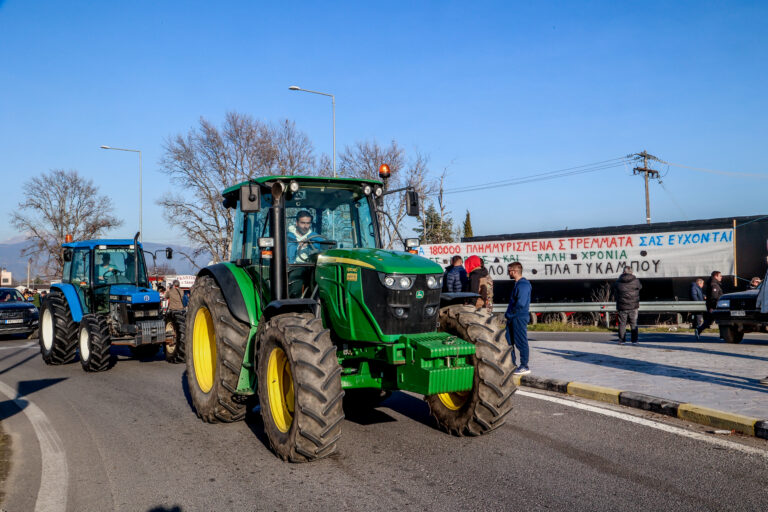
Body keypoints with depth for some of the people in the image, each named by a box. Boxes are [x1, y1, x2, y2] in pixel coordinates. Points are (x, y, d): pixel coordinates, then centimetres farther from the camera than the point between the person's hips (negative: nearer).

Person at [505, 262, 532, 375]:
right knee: (508, 340, 13)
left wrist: (510, 314, -13)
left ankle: (524, 366, 4)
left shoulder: (523, 285, -16)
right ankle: (512, 364, 23)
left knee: (521, 342, -3)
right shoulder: (517, 284, 16)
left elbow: (521, 304, -23)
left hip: (520, 318, -10)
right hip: (512, 319, 10)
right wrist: (508, 314, 13)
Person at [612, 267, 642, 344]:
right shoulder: (635, 281, -7)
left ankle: (621, 340, 7)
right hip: (633, 306, 0)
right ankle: (634, 340, 12)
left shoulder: (618, 282, -6)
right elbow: (640, 287, 11)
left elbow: (614, 291, 7)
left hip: (622, 306, 0)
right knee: (633, 323, 10)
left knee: (622, 323, 7)